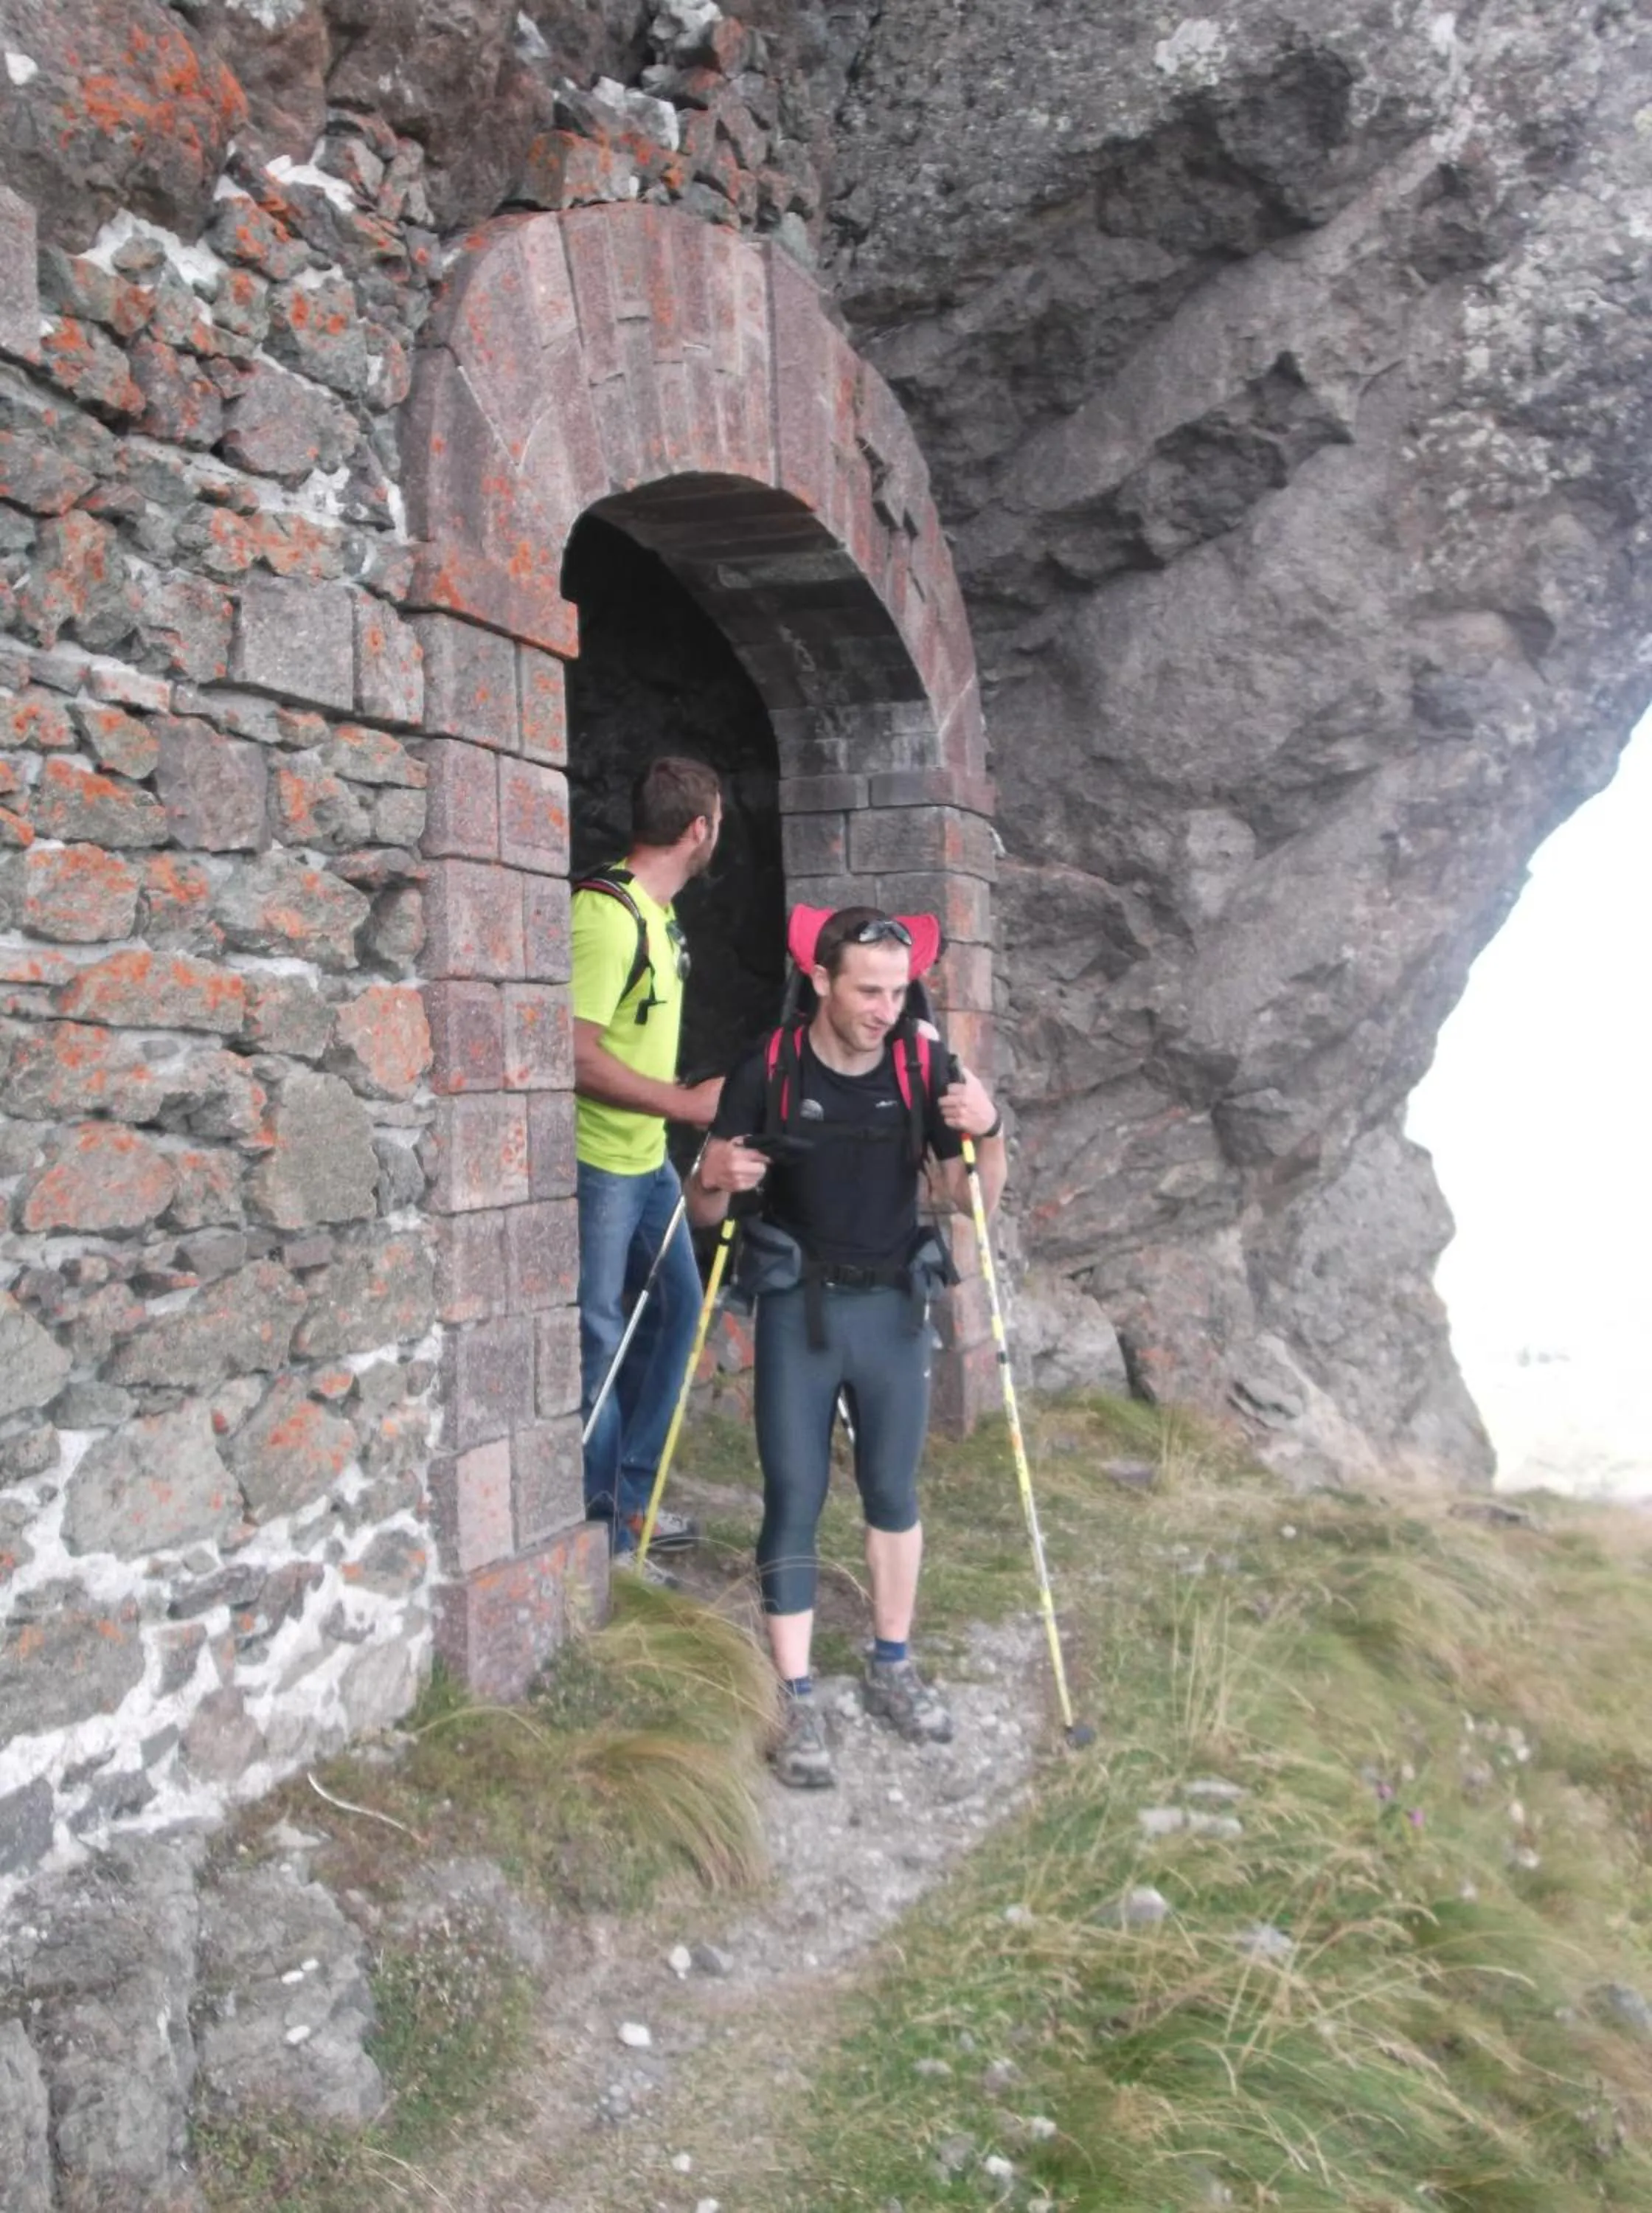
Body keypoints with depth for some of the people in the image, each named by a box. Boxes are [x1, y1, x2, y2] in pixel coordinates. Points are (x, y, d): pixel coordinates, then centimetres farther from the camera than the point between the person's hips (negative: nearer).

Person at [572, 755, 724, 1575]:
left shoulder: (659, 911, 10)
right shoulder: (606, 913, -22)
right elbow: (577, 1054, -27)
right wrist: (690, 1103, -23)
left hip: (649, 1156, 10)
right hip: (597, 1164, -10)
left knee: (676, 1305, 17)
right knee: (598, 1338, 0)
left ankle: (632, 1498, 30)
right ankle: (602, 1530, 14)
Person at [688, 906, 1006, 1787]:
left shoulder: (922, 1069, -5)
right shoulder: (768, 1070, -11)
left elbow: (973, 1201, 0)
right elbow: (707, 1212, -6)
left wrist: (987, 1138, -19)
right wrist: (714, 1178, -29)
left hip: (893, 1306, 2)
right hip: (799, 1308, -2)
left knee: (892, 1491, 13)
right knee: (794, 1500, -1)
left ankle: (892, 1666, 31)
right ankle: (798, 1701, 9)